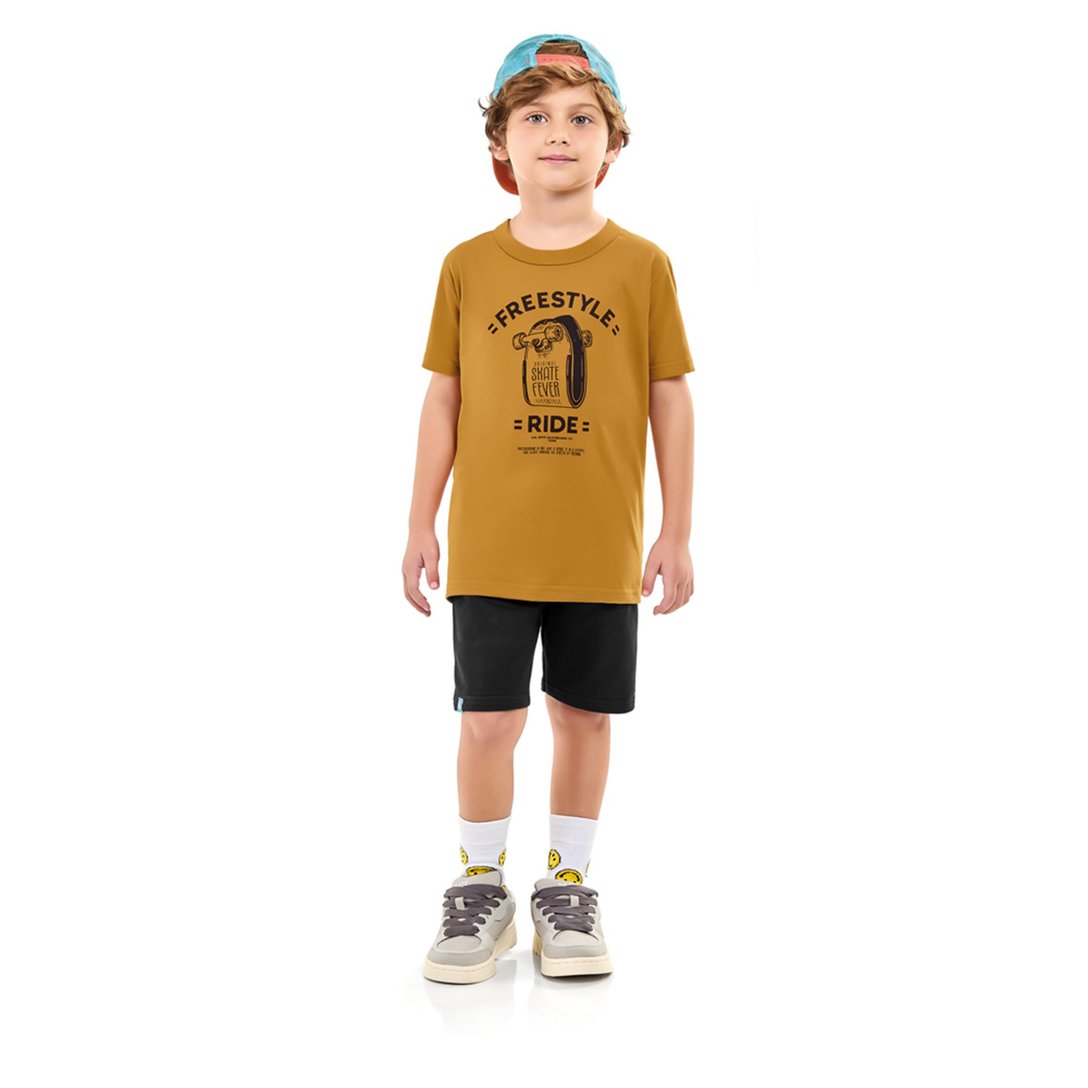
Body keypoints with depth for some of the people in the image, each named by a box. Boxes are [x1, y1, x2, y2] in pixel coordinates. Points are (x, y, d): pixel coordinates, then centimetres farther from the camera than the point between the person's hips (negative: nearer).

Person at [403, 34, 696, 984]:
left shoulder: (642, 265, 1)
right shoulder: (469, 266, 3)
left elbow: (670, 400, 3)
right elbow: (445, 398, 6)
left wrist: (677, 531, 1)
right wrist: (421, 524, 5)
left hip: (601, 549, 0)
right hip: (489, 547, 0)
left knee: (584, 716, 10)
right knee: (489, 721, 2)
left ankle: (568, 886, 28)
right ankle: (481, 888, 23)